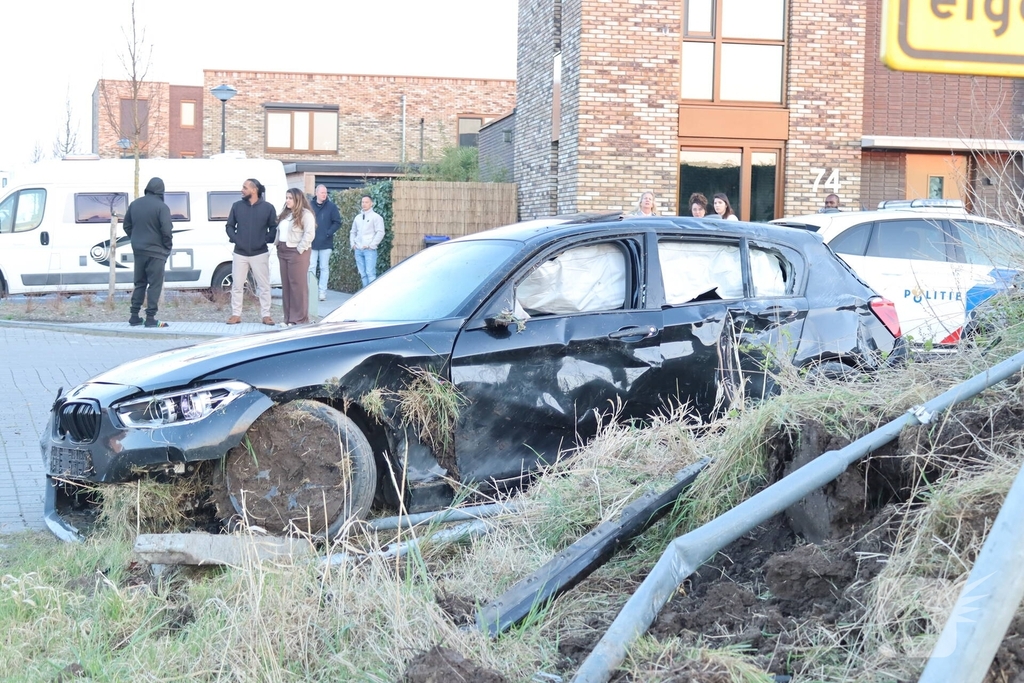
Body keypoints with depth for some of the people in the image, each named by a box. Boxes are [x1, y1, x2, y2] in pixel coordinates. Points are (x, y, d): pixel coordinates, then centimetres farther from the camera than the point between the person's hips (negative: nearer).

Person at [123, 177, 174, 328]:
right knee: (155, 284, -1)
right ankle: (151, 318, -4)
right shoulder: (161, 207, -13)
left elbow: (127, 225, 12)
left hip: (138, 250, 6)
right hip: (155, 251, -6)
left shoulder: (134, 204, 8)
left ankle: (134, 316, 15)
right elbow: (166, 230, -18)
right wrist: (167, 247, -4)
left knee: (139, 283, 15)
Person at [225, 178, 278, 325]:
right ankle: (236, 314, 11)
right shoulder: (237, 206, 4)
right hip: (240, 253, 2)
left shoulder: (268, 207, -2)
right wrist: (235, 239, -6)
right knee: (237, 285, 4)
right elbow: (230, 226, 9)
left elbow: (274, 228, 1)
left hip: (260, 254, -2)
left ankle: (266, 315, 9)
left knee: (264, 286, 2)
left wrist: (266, 240, -12)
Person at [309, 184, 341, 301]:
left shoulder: (331, 207, -1)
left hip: (325, 243, -1)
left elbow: (337, 222, -1)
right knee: (311, 267, 2)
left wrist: (329, 233, -10)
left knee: (324, 268, 5)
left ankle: (322, 292, 9)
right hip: (312, 242, 1)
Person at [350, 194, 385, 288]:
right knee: (362, 274, 5)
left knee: (370, 273, -13)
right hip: (358, 250, 6)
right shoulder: (358, 217, 17)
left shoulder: (376, 217, -1)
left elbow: (380, 233, -8)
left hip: (370, 250, -6)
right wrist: (353, 244, 10)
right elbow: (353, 232, 25)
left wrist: (371, 245, -12)